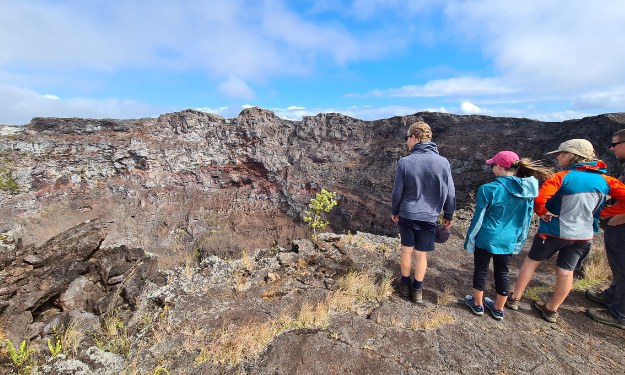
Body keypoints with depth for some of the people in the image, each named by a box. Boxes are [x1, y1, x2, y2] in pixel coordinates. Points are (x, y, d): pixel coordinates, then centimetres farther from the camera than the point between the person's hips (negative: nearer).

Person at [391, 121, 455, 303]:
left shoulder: (404, 162, -14)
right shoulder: (443, 162, -8)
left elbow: (397, 192, -6)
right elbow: (450, 193, -1)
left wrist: (394, 211, 10)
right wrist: (448, 215, 13)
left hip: (407, 215, -1)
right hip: (429, 217, 1)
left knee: (407, 250, 17)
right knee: (421, 254, 13)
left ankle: (405, 284, 33)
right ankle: (417, 289, 29)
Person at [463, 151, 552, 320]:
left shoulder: (489, 189, -20)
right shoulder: (529, 190, -1)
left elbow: (478, 219, -14)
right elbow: (526, 220, 7)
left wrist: (470, 240, -3)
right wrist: (519, 242, 18)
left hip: (487, 239, -5)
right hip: (509, 241, 5)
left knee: (481, 270, 13)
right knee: (502, 272, 18)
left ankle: (478, 304, 30)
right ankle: (499, 309, 34)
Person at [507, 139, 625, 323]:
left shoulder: (561, 177, -19)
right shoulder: (604, 180, -1)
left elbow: (539, 199, -32)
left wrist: (542, 212, -13)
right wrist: (602, 213, 4)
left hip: (555, 231, -5)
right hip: (583, 235, 5)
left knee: (531, 261, 12)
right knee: (566, 272, 13)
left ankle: (514, 299, 21)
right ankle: (551, 309, 27)